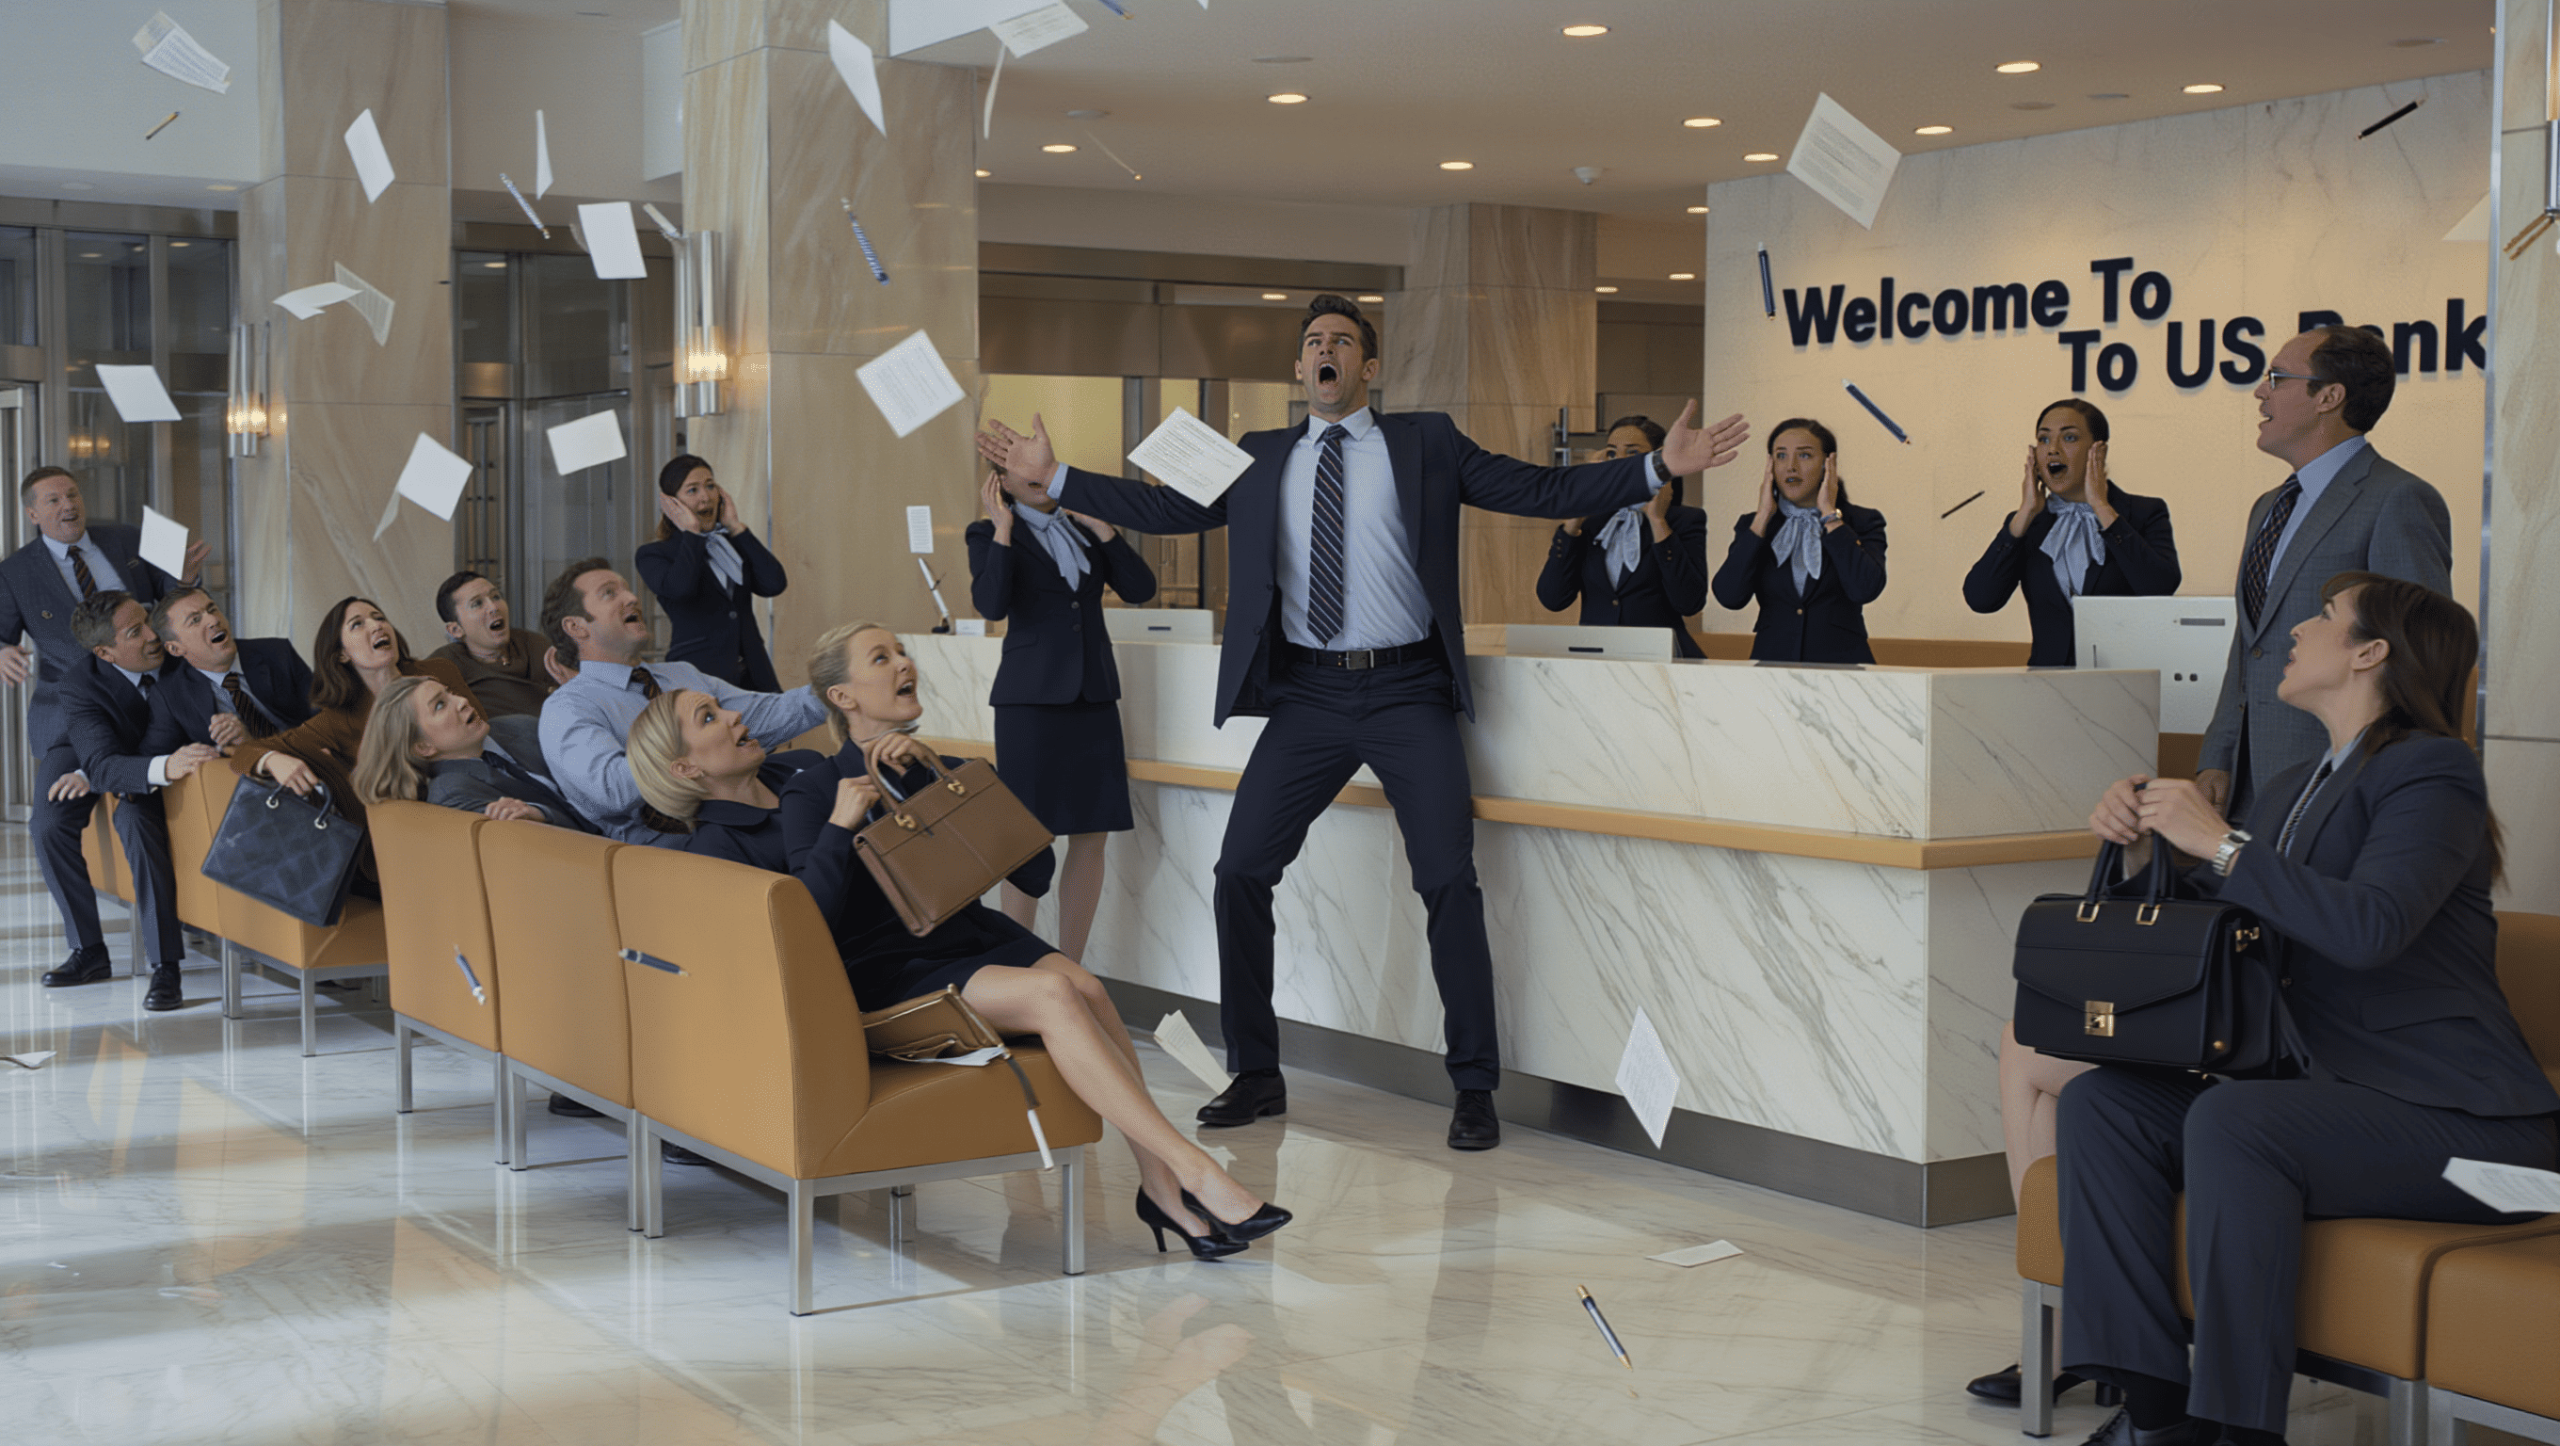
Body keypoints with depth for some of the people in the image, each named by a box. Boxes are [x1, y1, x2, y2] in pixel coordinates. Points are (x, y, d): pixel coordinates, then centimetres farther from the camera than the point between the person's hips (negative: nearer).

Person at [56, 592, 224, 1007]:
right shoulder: (81, 685, -17)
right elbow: (100, 764, -31)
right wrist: (164, 769, -51)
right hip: (144, 794, -2)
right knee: (135, 815, -33)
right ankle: (164, 963, -35)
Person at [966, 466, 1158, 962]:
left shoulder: (1086, 530, 13)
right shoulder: (988, 534, 2)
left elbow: (1140, 588, 1)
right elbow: (992, 605, -16)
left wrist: (1100, 524, -3)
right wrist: (1002, 527, -14)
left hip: (1093, 693, 5)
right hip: (1032, 696, -4)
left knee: (1091, 837, 2)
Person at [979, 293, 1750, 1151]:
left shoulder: (1425, 444, 5)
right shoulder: (1258, 461, 12)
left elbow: (1542, 492, 1)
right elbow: (1165, 509, 12)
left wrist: (1660, 468, -9)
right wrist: (1052, 476, 6)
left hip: (1406, 693, -2)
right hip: (1309, 695, 3)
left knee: (1448, 881, -7)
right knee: (1241, 871, -2)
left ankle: (1474, 1089, 5)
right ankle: (1255, 1075, 14)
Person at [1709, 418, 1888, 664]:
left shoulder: (1862, 522, 8)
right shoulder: (1753, 525, 13)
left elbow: (1865, 590, -11)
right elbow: (1729, 596, -3)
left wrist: (1829, 514, -2)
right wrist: (1764, 515, 1)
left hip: (1840, 662, -1)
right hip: (1772, 661, 1)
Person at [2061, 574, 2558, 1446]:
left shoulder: (2430, 770, -8)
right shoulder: (2293, 789, 19)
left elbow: (2368, 928, -26)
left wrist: (2220, 842, -20)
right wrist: (2144, 840, 2)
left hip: (2452, 1121, -8)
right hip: (2323, 1090, 8)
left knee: (2231, 1121, -33)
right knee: (2100, 1103, -10)